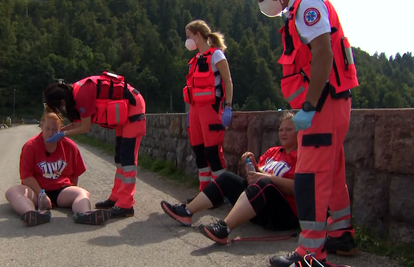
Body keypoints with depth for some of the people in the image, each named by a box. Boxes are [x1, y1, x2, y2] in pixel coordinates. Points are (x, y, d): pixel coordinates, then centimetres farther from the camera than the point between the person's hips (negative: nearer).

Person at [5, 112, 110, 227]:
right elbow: (27, 176, -8)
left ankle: (83, 214, -63)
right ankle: (31, 214, -62)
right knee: (12, 191, -30)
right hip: (36, 190, -1)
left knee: (83, 193, -27)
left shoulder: (69, 146, 5)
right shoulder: (30, 146, -1)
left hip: (61, 190, 1)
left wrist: (71, 193, 0)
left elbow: (75, 174, 11)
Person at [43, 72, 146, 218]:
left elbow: (85, 127, -18)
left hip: (133, 106, -10)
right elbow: (79, 123, 9)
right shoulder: (75, 92, 2)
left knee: (127, 156, -12)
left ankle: (125, 205, -10)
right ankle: (116, 198, 21)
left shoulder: (82, 95, -26)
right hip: (124, 108, 10)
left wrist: (62, 134, -8)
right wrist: (57, 131, 7)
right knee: (120, 155, 13)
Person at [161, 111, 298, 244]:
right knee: (226, 178, 2)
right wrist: (253, 165, 1)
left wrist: (268, 177, -21)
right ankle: (186, 212, -5)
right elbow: (256, 177, 21)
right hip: (259, 211, 8)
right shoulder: (272, 152, 18)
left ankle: (224, 229, -49)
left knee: (264, 184, -35)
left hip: (285, 214, -8)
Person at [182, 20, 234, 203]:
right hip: (196, 109, 8)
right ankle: (205, 191, 16)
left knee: (212, 151, -9)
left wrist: (228, 108, -16)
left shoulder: (216, 55, -5)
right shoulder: (196, 59, 18)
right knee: (198, 150, 8)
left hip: (211, 108, -8)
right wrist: (191, 110, 18)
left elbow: (228, 82, -9)